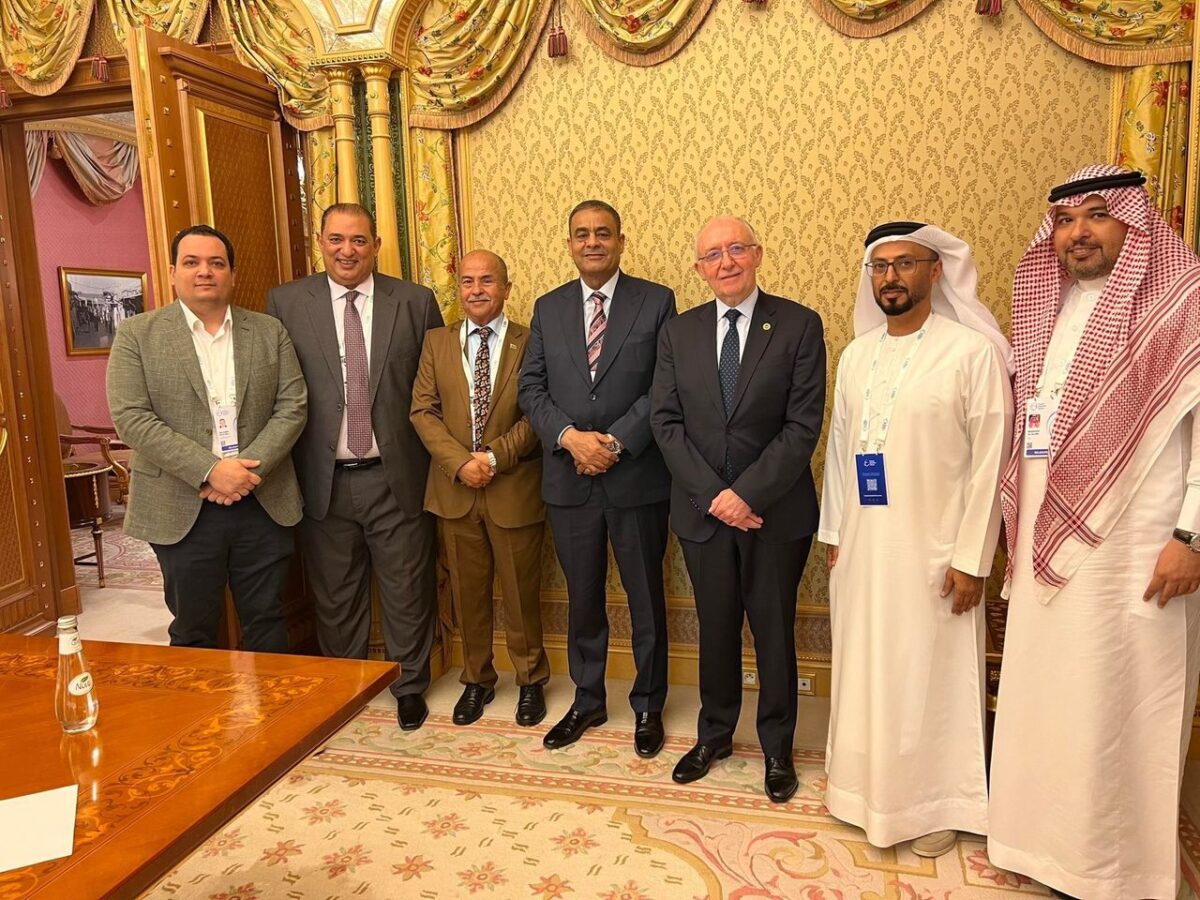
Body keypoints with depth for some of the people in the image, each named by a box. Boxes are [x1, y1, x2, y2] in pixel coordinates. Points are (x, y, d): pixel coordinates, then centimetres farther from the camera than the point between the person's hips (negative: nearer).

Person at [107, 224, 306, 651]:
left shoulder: (269, 332, 6)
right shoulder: (137, 334, 0)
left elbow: (293, 406, 1)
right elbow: (130, 418, -8)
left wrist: (249, 469, -13)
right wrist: (209, 470, -17)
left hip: (264, 505, 2)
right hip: (182, 511, -1)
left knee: (267, 623, 12)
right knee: (193, 634, 11)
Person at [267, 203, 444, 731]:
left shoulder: (416, 302, 2)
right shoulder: (285, 303, 2)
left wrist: (438, 463, 1)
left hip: (397, 477, 0)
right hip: (324, 481, 1)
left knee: (407, 593, 10)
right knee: (335, 597, 15)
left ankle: (409, 686, 30)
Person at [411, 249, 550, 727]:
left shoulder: (530, 344, -3)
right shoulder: (437, 342, 7)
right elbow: (423, 410, 1)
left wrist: (494, 457, -18)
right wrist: (460, 462, -12)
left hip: (515, 489, -2)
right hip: (455, 489, 3)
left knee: (522, 593, 9)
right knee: (468, 593, 14)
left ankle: (531, 680, 29)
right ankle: (477, 679, 32)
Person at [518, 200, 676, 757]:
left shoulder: (656, 301, -1)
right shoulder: (548, 308, 9)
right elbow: (531, 388, 4)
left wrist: (615, 442, -16)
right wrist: (571, 436, -13)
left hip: (636, 477, -2)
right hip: (569, 480, 3)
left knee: (645, 599, 10)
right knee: (582, 600, 15)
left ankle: (647, 706, 29)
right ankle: (587, 701, 33)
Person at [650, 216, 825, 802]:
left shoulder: (799, 325, -5)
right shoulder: (678, 333, 4)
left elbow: (804, 424, -11)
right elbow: (665, 421, -1)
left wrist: (748, 493, -17)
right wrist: (713, 495, -11)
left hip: (776, 511, -2)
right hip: (702, 511, 3)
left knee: (774, 631, 11)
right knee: (715, 628, 16)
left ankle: (777, 748, 30)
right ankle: (714, 735, 36)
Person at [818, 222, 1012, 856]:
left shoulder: (972, 352, -9)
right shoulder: (857, 353, 8)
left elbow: (989, 460, -10)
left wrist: (971, 558, -12)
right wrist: (833, 533, 9)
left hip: (931, 551, -5)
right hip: (860, 547, 5)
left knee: (930, 678, 7)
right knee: (863, 668, 14)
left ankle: (936, 801, 26)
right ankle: (865, 781, 32)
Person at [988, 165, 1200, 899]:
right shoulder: (1050, 308, 14)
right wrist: (1018, 526, 14)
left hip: (1137, 548, -6)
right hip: (1050, 541, 7)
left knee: (1119, 705, 3)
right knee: (1045, 695, 12)